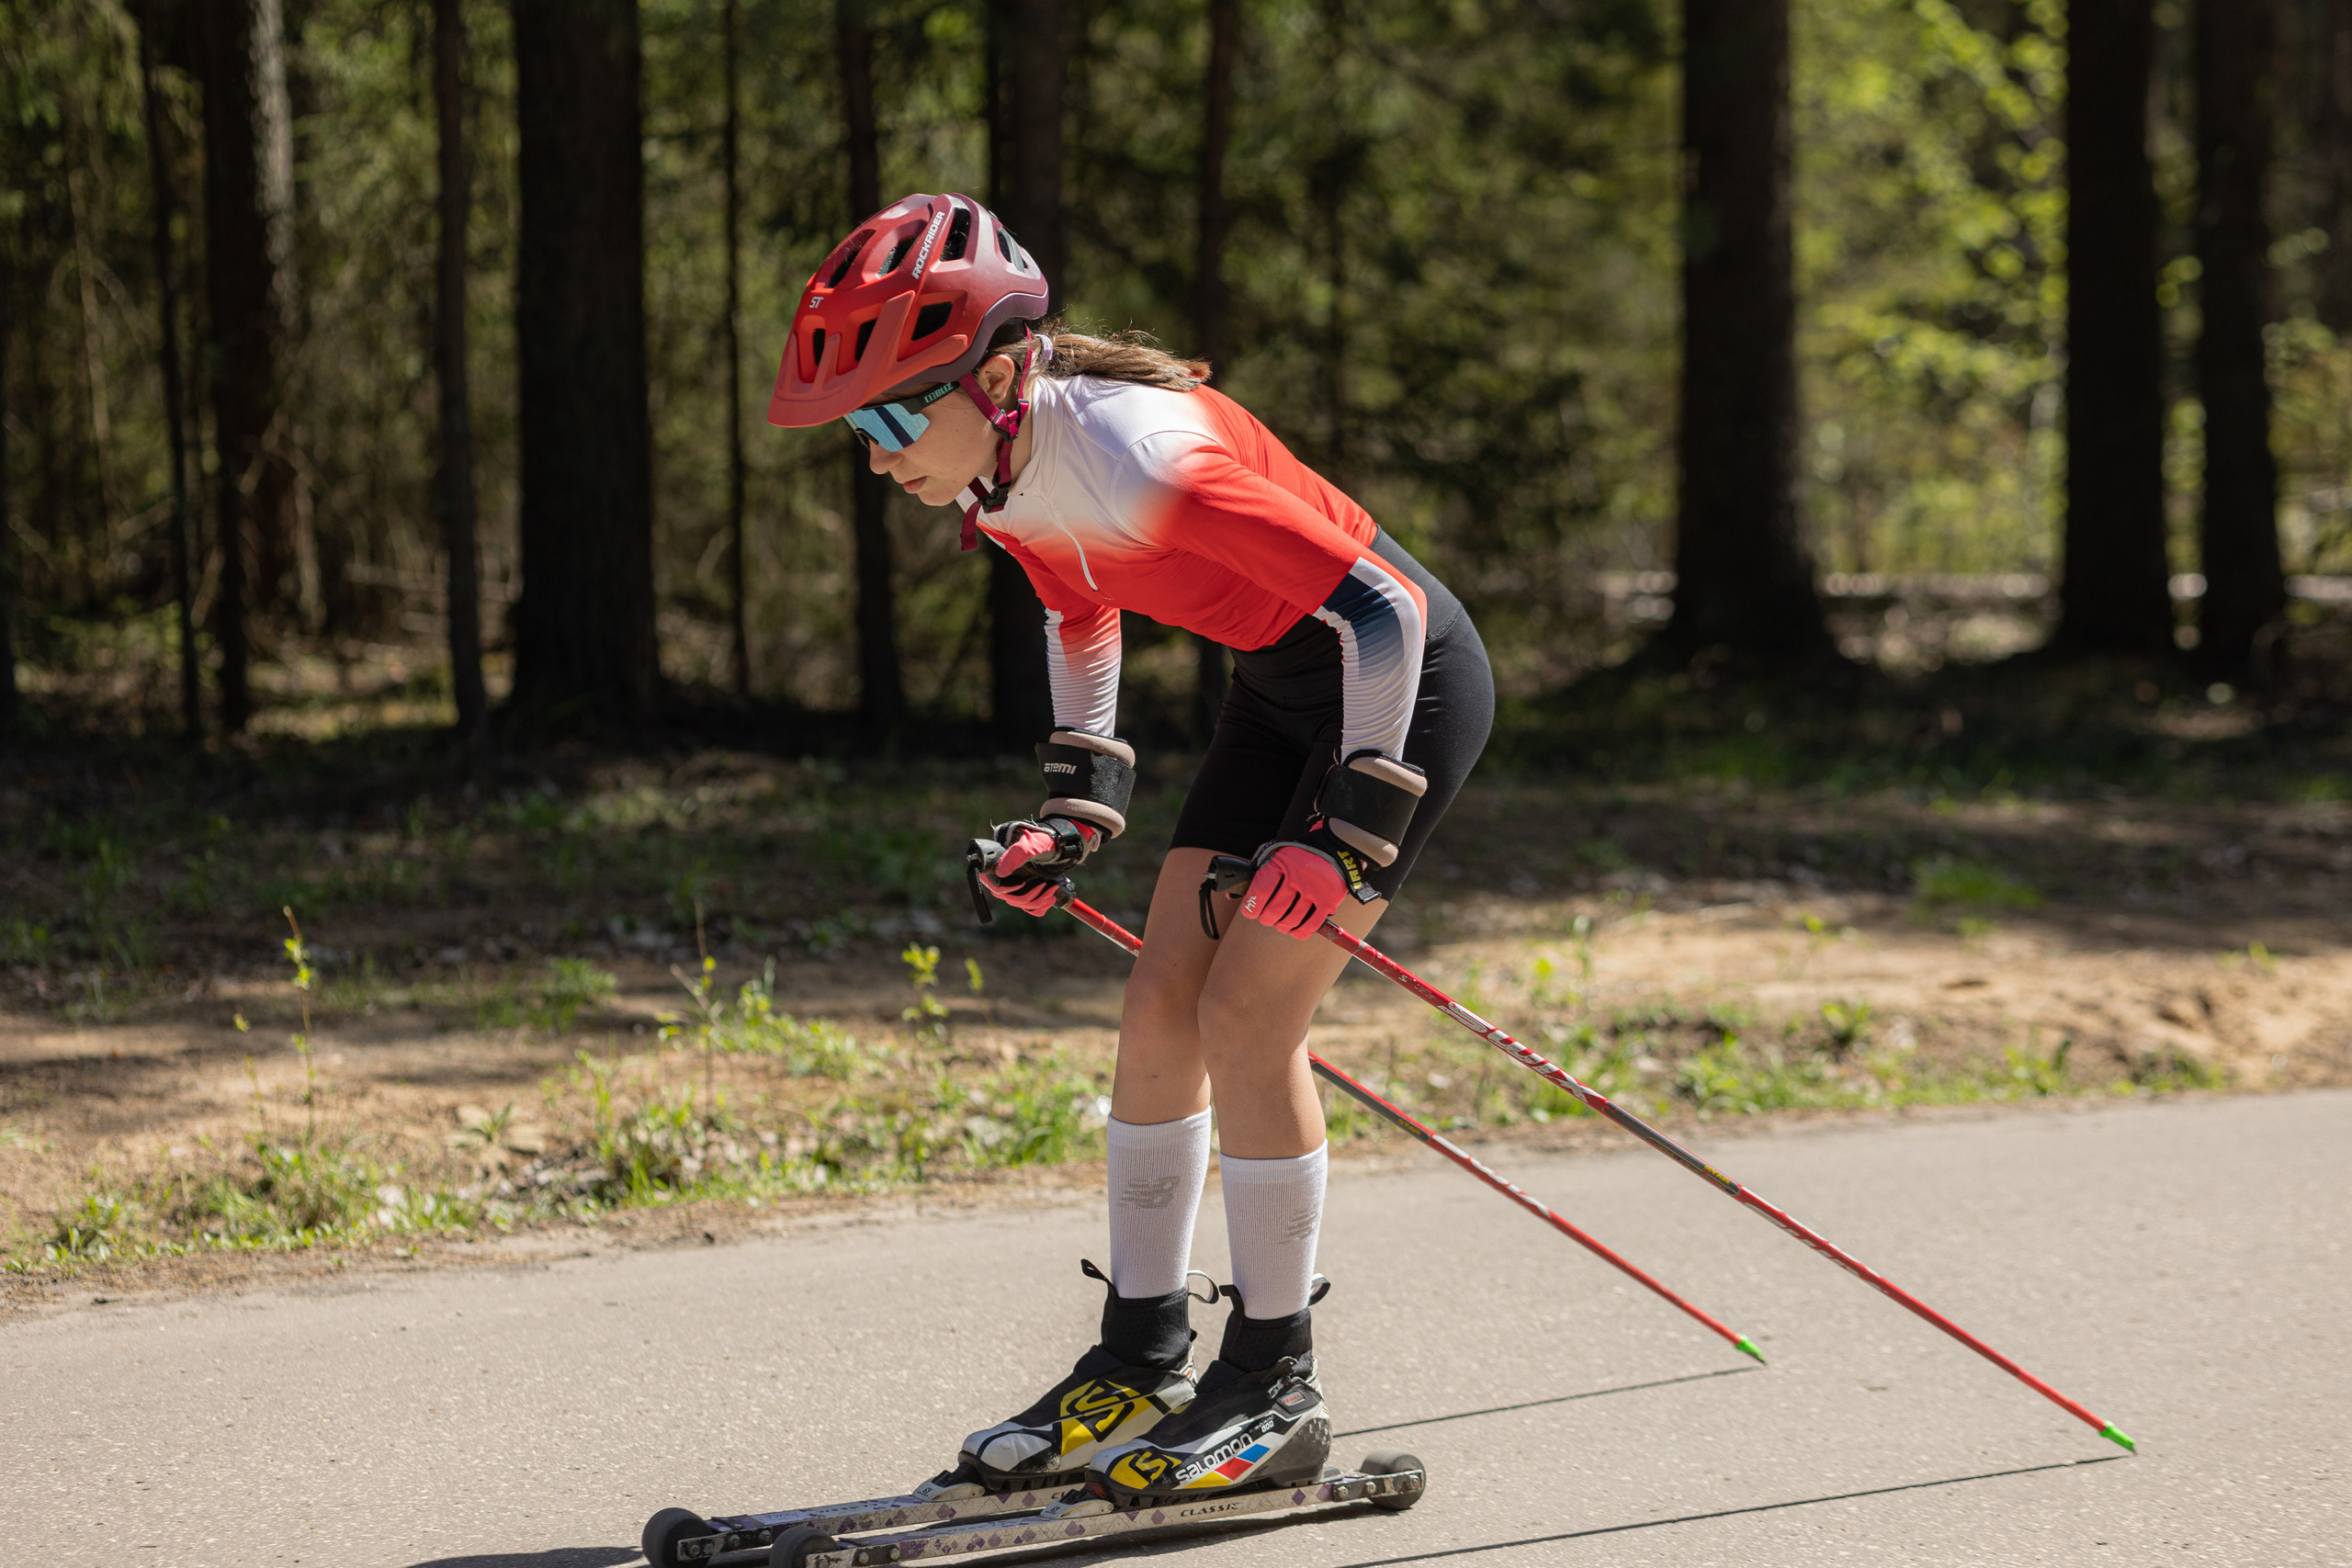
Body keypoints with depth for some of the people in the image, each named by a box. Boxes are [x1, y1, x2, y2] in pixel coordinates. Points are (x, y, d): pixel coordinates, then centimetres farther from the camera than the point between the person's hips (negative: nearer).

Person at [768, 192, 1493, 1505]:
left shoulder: (1137, 459, -33)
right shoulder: (1002, 479, -7)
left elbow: (1382, 611, -28)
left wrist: (1348, 834, -25)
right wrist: (1079, 803, 11)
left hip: (1402, 682, -8)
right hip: (1281, 687, 8)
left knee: (1247, 1016, -12)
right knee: (1164, 1005, 3)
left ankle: (1275, 1389, 0)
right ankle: (1142, 1363, 13)